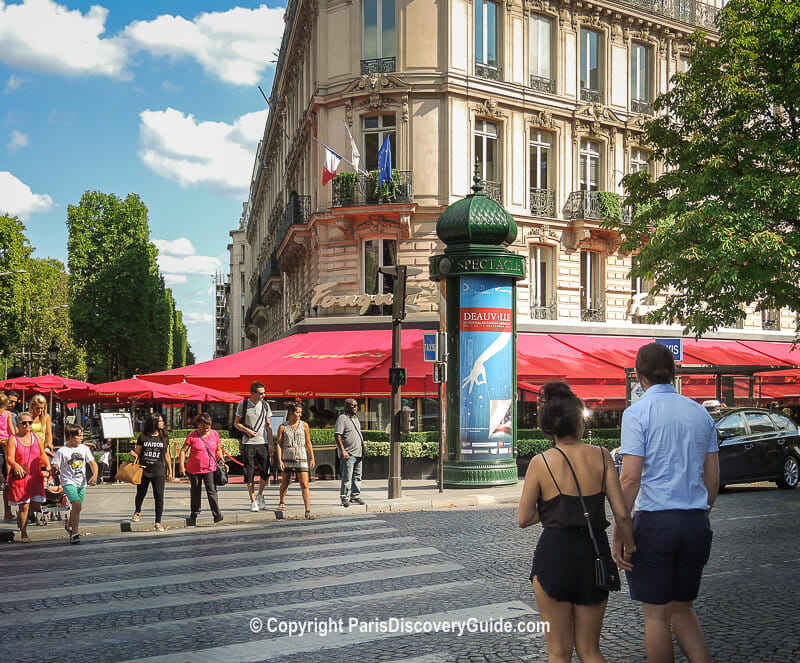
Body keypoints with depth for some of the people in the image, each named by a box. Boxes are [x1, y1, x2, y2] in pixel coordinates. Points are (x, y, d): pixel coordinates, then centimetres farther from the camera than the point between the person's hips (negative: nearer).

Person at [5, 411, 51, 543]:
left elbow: (42, 454, 20)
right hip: (20, 476, -4)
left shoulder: (37, 438, 10)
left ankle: (21, 516, 30)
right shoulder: (13, 439, -2)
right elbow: (9, 458, -11)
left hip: (35, 476, 4)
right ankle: (23, 534, 6)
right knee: (24, 505, -5)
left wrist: (48, 465, 2)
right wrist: (16, 466, -32)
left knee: (37, 504, -2)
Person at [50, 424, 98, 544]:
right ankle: (75, 533, -14)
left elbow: (93, 463, 9)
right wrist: (55, 471, -30)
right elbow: (55, 467, -7)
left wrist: (94, 476, -7)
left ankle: (69, 525, 44)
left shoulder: (84, 448, 5)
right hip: (68, 482, -5)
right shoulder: (62, 451, -7)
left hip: (81, 483, 5)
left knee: (77, 507, 13)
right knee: (77, 505, -22)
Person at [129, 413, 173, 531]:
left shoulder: (164, 437, 6)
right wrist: (134, 454, -17)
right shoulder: (143, 437, 0)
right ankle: (137, 512, 45)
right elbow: (137, 453, 6)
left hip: (158, 471, 0)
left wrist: (170, 471, 11)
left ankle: (158, 522, -2)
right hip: (144, 470, 0)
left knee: (159, 496, -9)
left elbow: (167, 455, 11)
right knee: (141, 493, 14)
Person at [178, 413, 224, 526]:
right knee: (195, 492, 12)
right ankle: (194, 515, 26)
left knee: (211, 491, -7)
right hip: (194, 469, 0)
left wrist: (221, 460, 3)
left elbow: (218, 449, 16)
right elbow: (183, 451, -5)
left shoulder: (214, 434, 2)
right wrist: (181, 466, -11)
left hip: (210, 469, 1)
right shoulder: (192, 435, -7)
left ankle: (217, 514, -8)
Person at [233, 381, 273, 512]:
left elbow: (268, 425, 11)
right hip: (248, 444, -2)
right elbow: (236, 423, 5)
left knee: (266, 472, 0)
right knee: (249, 474, 0)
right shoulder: (243, 404, -2)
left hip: (263, 443, 2)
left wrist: (271, 443, 6)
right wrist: (247, 430, -13)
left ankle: (260, 494, 26)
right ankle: (253, 501, 9)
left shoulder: (265, 405, 6)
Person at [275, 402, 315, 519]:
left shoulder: (304, 425, 5)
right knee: (285, 483, 15)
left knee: (304, 485, -9)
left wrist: (312, 458, 6)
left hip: (302, 457, 0)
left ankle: (308, 511, -10)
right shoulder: (283, 427, 1)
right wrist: (279, 460, -7)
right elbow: (279, 444, 1)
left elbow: (308, 443, 9)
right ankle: (282, 503, 42)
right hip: (287, 458, 0)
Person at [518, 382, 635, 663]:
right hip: (594, 555, 2)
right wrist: (629, 548, 9)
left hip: (554, 554, -2)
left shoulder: (540, 463, -8)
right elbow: (622, 513, -6)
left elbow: (524, 519, -3)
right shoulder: (601, 455, -5)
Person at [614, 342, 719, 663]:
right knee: (682, 609, 18)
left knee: (657, 615, 6)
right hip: (697, 523, 6)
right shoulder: (700, 412, 9)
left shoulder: (637, 413, -8)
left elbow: (630, 478, -15)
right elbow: (713, 476, 12)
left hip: (655, 520, -5)